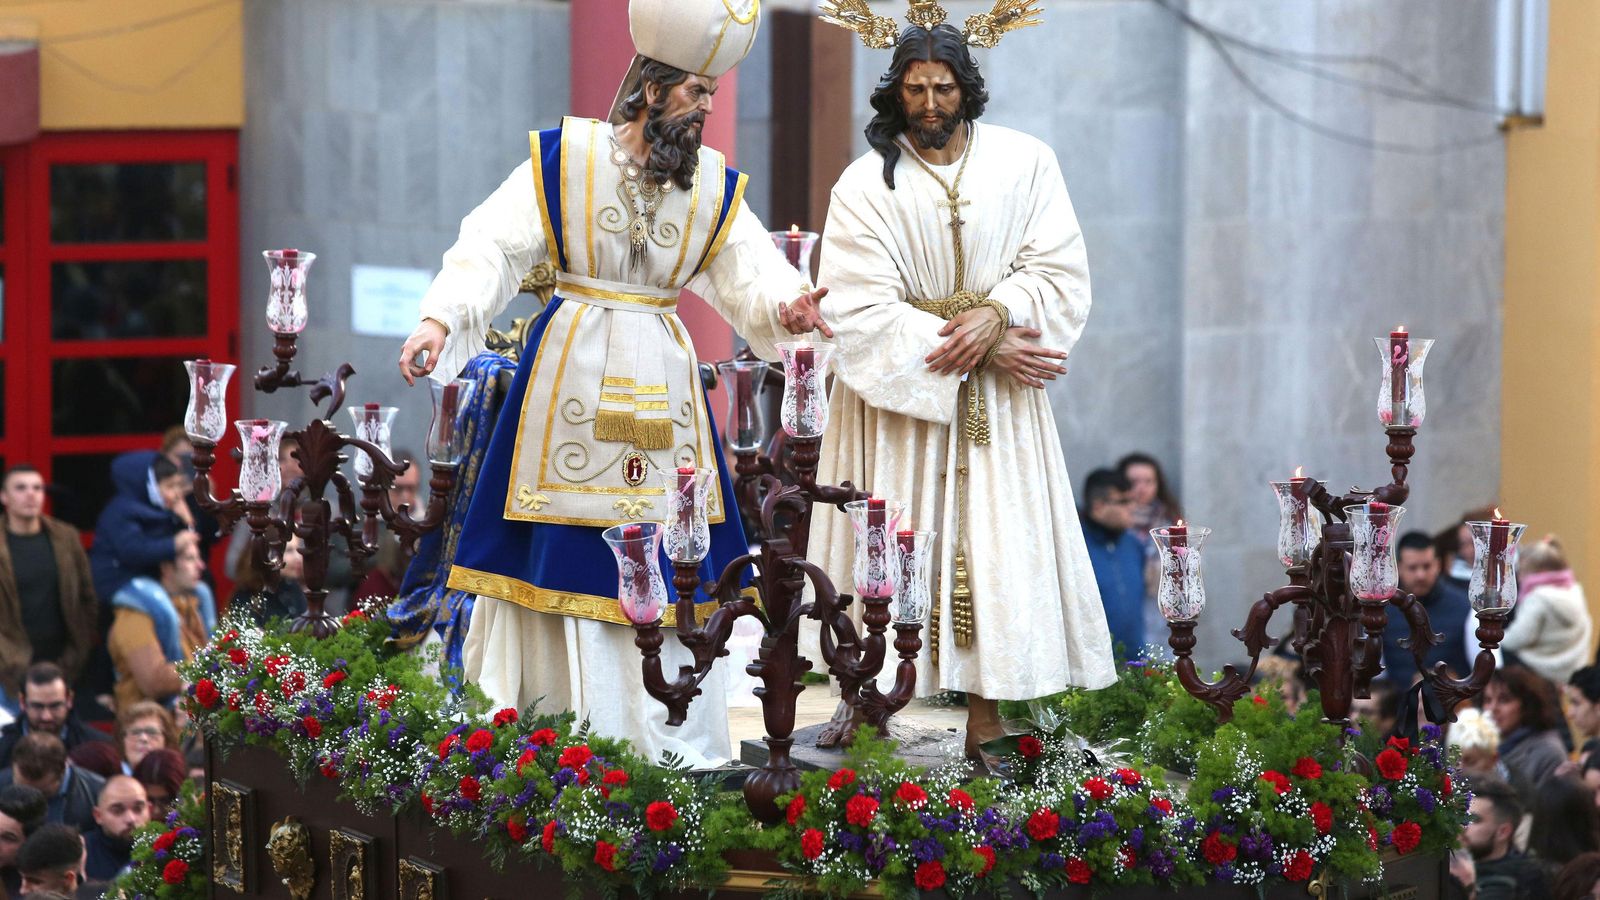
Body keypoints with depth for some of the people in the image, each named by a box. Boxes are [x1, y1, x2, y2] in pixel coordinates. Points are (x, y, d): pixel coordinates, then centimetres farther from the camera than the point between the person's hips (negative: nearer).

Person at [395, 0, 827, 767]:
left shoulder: (714, 186, 5)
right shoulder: (564, 158, -5)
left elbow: (750, 273, -2)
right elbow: (493, 247, -11)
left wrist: (785, 307, -25)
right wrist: (441, 321, -25)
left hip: (661, 380, 3)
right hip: (570, 375, -3)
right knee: (560, 551, -1)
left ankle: (668, 747, 7)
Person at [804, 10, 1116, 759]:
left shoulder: (1024, 163, 0)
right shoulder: (867, 185, -5)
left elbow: (1060, 273, -1)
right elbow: (864, 312, -12)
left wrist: (998, 313, -21)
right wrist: (980, 351, -16)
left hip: (997, 402, 1)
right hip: (898, 390, -1)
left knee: (996, 544, -3)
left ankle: (985, 718, 0)